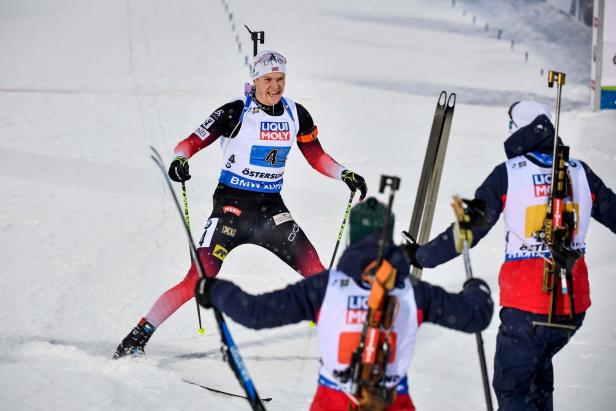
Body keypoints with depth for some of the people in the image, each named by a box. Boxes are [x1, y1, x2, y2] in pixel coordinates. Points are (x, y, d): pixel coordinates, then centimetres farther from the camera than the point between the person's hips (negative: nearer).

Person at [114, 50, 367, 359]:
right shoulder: (235, 113, -10)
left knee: (316, 272, -5)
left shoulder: (296, 115, 4)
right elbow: (191, 143, -10)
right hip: (231, 204, -4)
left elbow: (316, 157, 16)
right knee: (200, 279, -15)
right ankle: (139, 335, -7)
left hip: (271, 208, 4)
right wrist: (180, 160, -31)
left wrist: (345, 175, 3)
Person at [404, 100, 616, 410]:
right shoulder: (580, 173, 4)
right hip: (574, 306, 5)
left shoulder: (508, 175, -6)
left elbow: (467, 232, -5)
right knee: (539, 365, 30)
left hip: (526, 307, -5)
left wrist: (420, 256, 9)